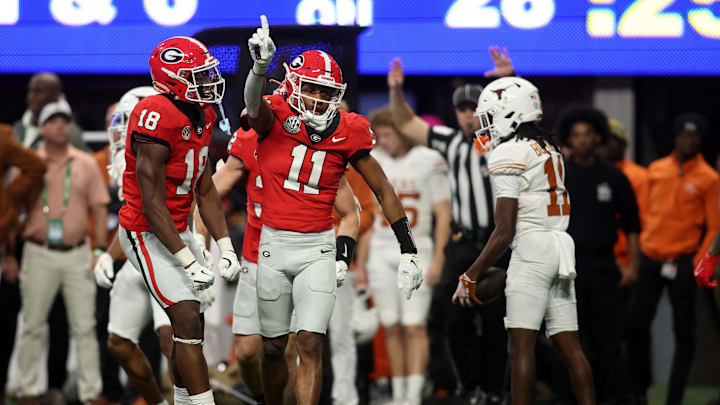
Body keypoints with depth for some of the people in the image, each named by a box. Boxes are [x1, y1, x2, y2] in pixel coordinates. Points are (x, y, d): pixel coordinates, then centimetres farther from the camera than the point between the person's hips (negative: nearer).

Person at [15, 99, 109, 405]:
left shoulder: (86, 164, 8)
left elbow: (99, 208, 8)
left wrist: (100, 250, -2)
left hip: (78, 254, 1)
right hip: (39, 254, -1)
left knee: (84, 326, 0)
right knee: (33, 325, 4)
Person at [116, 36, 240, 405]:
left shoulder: (201, 116, 4)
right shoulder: (157, 117, -25)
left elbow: (205, 190, 12)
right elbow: (152, 204, -24)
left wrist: (225, 247, 5)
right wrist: (188, 262, -23)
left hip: (178, 230, 9)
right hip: (147, 234, -9)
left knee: (189, 326, 12)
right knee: (188, 322, -14)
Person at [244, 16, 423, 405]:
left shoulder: (347, 133, -3)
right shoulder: (275, 119, -8)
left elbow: (383, 190, 6)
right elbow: (254, 103, -33)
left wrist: (408, 250, 4)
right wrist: (260, 66, -57)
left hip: (319, 248, 0)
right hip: (274, 244, 0)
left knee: (310, 345, -11)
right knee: (273, 347, 10)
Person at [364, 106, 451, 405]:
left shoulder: (429, 161, 0)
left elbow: (443, 213, 0)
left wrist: (437, 259, -7)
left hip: (416, 251, -3)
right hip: (381, 254, 3)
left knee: (414, 327, -9)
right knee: (392, 328, 4)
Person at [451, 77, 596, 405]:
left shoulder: (509, 156, -9)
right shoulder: (549, 149, 16)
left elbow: (504, 231, -14)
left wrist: (470, 277, -9)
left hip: (531, 248, -8)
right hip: (561, 249, 8)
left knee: (522, 343, -8)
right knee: (569, 343, 8)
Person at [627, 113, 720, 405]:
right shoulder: (656, 170, 9)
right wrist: (638, 251, 11)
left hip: (683, 263, -3)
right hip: (650, 258, 3)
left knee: (684, 331, 0)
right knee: (637, 324, 2)